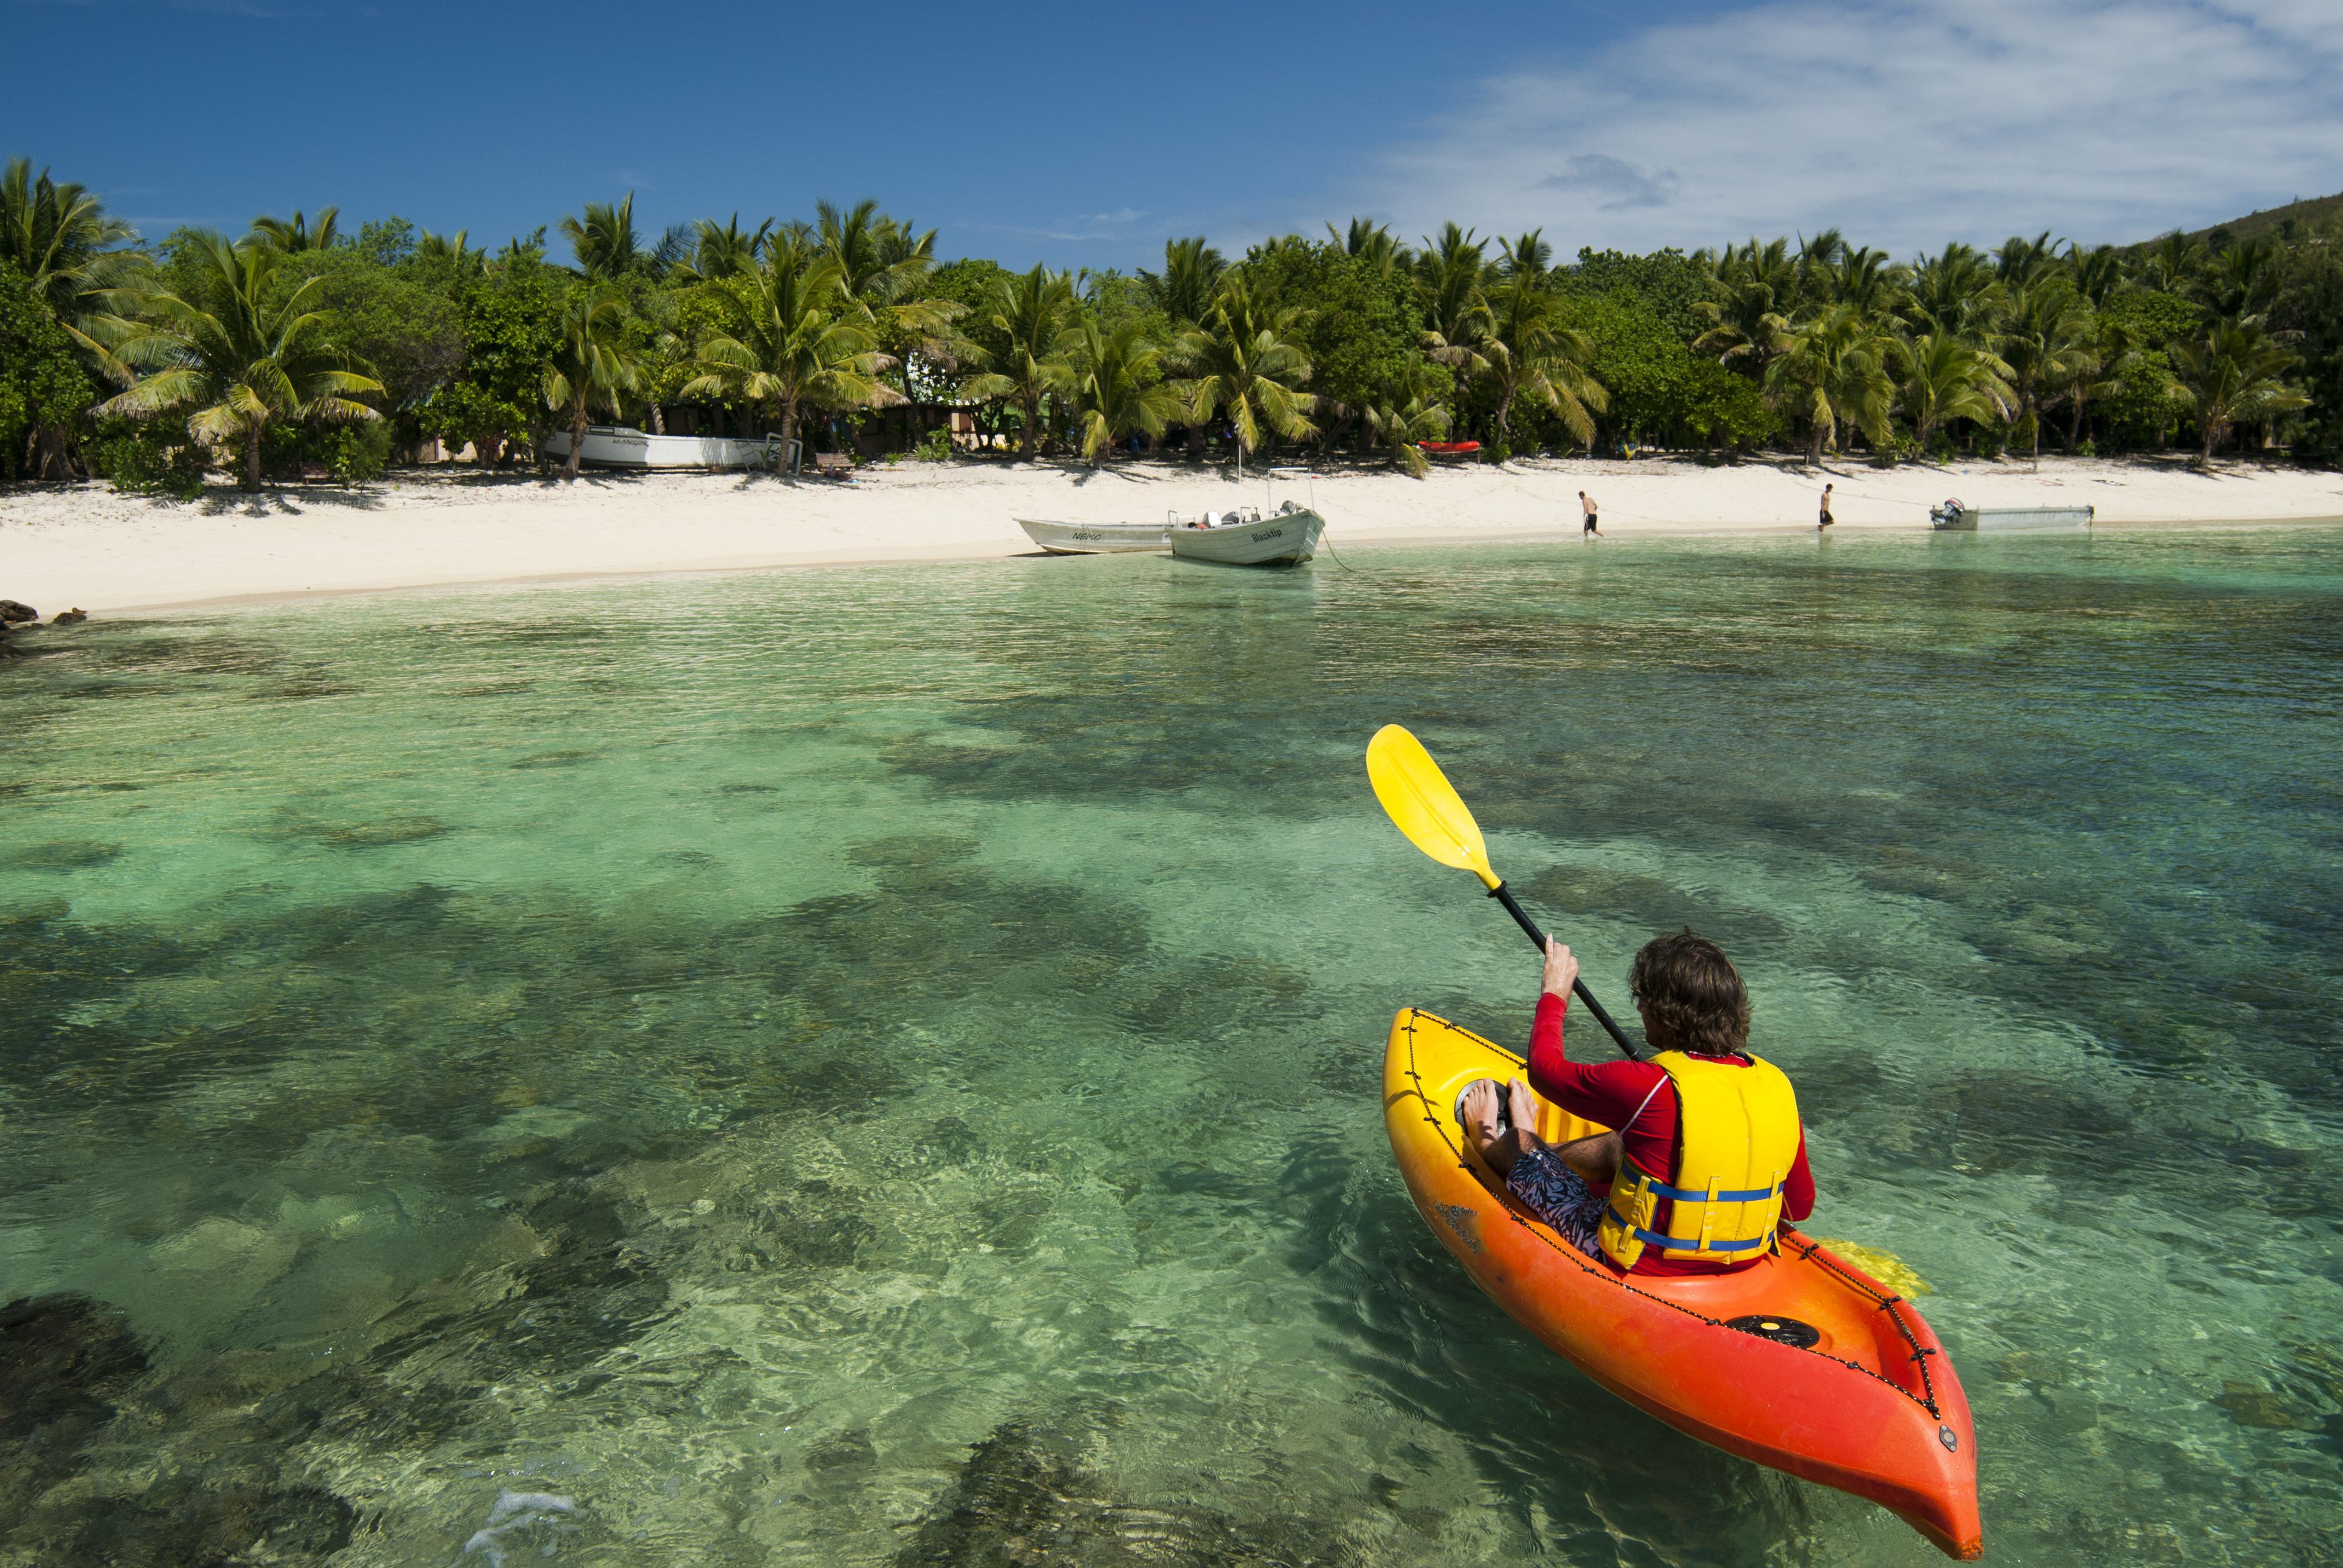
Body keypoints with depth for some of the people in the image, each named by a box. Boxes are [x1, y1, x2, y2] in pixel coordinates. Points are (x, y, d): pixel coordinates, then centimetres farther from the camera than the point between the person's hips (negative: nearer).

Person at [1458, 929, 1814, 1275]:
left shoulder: (1649, 1086, -29)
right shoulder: (1777, 1087, -12)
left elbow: (1544, 1068, -11)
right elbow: (1800, 1206, 1)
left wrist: (1555, 993, 6)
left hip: (1635, 1268, -5)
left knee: (1520, 1145, 15)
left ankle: (1488, 1144, 51)